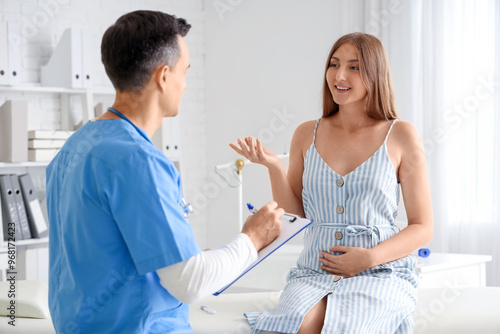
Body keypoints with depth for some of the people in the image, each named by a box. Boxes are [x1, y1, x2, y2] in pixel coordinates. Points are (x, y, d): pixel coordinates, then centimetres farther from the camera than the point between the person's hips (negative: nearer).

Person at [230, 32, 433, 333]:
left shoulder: (400, 136, 2)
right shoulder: (307, 135, 11)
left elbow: (423, 228, 4)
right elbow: (294, 209, 15)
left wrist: (370, 257, -11)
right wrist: (273, 166, -2)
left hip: (382, 274, -2)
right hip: (315, 272, 2)